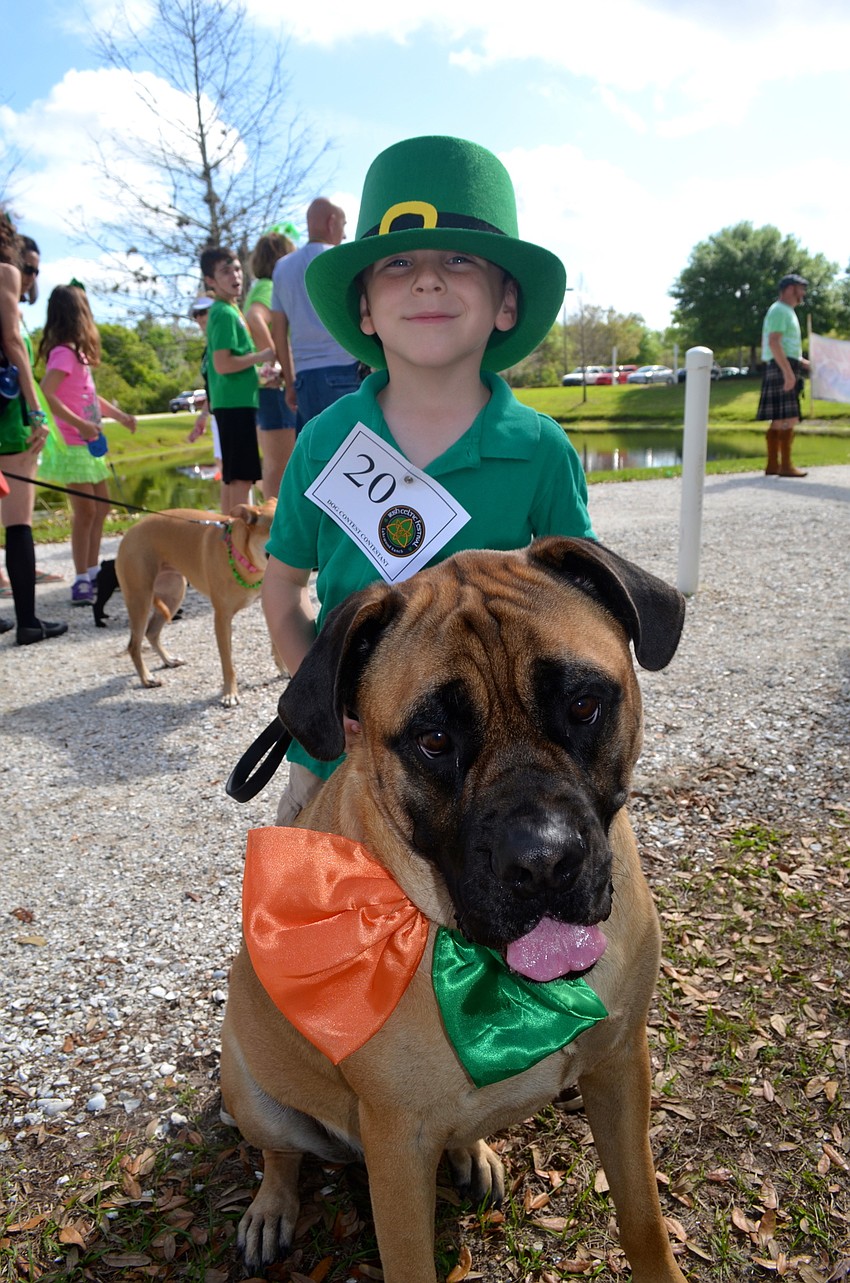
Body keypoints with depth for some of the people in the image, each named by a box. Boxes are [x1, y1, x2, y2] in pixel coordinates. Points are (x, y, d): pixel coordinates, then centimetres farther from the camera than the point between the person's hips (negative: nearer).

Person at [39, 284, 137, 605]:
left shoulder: (76, 352, 13)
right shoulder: (63, 353, -15)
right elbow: (44, 395, -26)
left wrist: (120, 416, 30)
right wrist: (78, 424, -29)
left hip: (87, 444, 10)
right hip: (72, 446, -10)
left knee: (100, 507, 15)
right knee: (85, 510, -8)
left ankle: (93, 571, 24)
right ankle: (82, 581, -2)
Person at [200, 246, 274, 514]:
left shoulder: (231, 309, 17)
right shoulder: (224, 313, -12)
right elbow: (223, 364, -20)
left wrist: (259, 375, 15)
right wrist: (261, 356, -12)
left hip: (236, 401, 10)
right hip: (235, 402, -10)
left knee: (232, 476, 13)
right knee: (242, 476, -9)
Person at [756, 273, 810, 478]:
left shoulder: (786, 312, 23)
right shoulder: (779, 310, -9)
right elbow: (774, 342, -20)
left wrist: (802, 362, 23)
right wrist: (788, 371, -26)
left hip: (785, 369, 10)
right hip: (782, 369, -10)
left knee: (778, 419, 9)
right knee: (788, 419, -12)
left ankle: (772, 464, 11)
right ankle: (785, 465, -12)